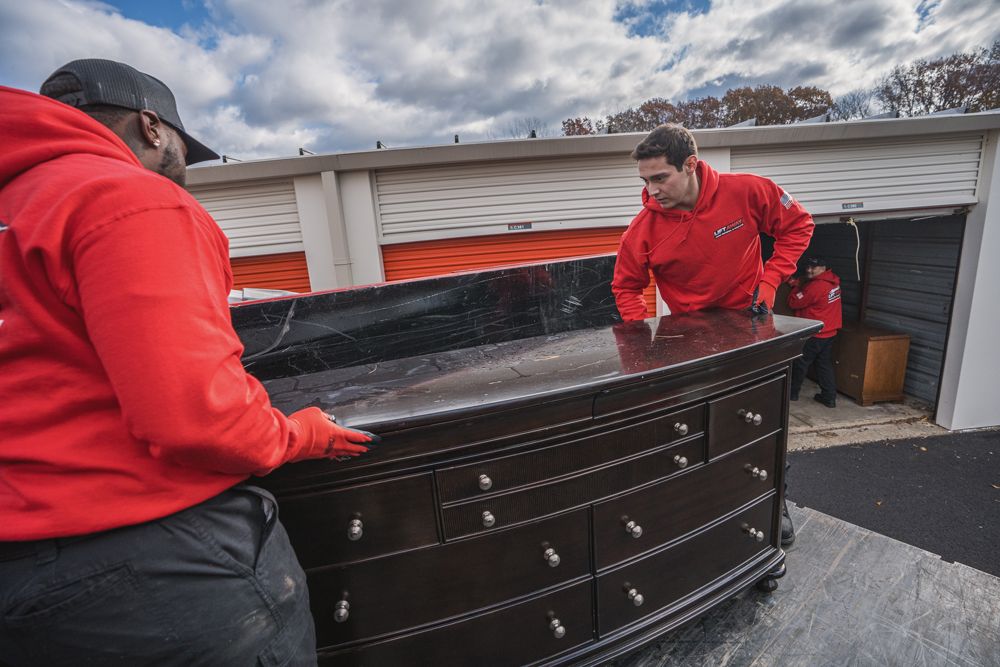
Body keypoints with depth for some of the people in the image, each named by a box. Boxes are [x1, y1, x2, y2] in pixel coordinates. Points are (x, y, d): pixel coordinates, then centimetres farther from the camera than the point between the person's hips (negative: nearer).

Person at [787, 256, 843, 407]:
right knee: (824, 364, 15)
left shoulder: (816, 286, -24)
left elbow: (794, 303, -16)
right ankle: (829, 397, 18)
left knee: (800, 363, 8)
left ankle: (792, 393, 21)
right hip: (829, 332, 8)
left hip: (814, 334, -8)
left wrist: (796, 287, -2)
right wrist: (799, 286, 5)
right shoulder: (833, 281, 4)